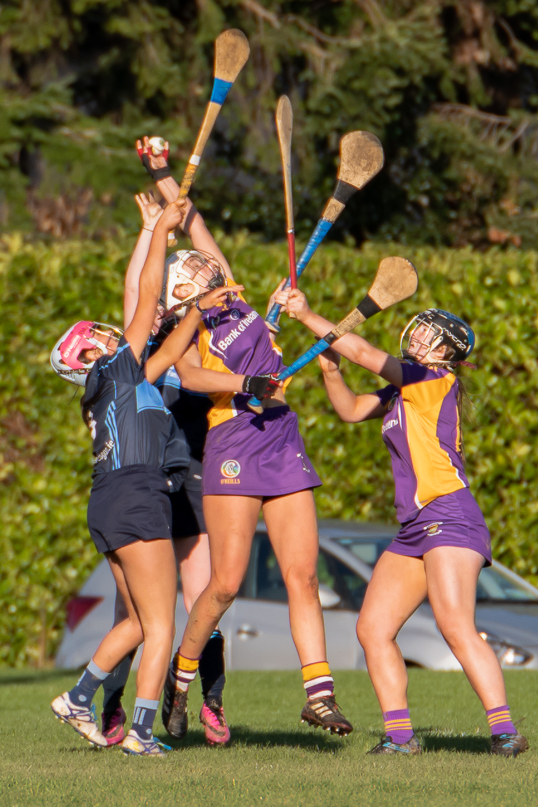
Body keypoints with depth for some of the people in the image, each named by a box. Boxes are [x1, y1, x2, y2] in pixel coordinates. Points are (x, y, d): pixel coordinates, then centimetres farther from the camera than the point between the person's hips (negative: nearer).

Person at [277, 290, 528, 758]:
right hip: (413, 531, 10)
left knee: (456, 628, -22)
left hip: (449, 518, -10)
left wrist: (308, 316, -3)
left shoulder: (438, 381, -6)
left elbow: (364, 352, -11)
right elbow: (352, 409, 28)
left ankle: (505, 732, -25)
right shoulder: (403, 390, 19)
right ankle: (399, 734, 5)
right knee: (372, 629, 3)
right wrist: (330, 371, 10)